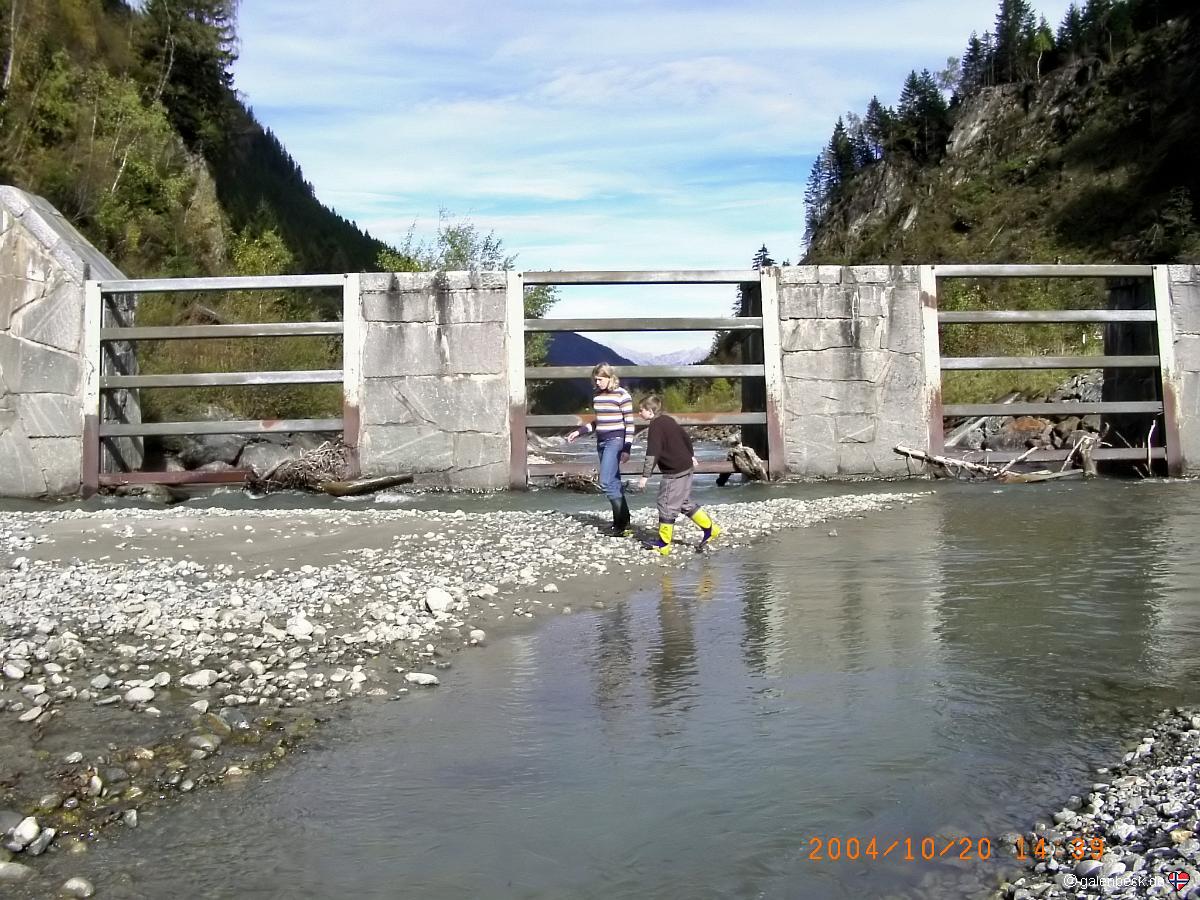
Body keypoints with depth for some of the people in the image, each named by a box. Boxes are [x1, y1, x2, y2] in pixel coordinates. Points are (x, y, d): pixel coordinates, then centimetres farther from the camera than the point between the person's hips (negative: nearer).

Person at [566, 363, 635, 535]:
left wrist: (627, 448, -15)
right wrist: (579, 432, 16)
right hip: (601, 442, 8)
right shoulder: (597, 396, 12)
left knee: (606, 482, -15)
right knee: (614, 483, 8)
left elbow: (629, 423, -11)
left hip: (615, 441, -7)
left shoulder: (622, 395, -10)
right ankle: (622, 523, 13)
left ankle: (623, 522, -8)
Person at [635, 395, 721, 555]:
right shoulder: (668, 420, 12)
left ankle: (663, 544, 2)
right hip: (686, 467, 10)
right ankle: (709, 528, 20)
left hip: (674, 472, -10)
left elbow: (652, 453, -23)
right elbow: (686, 437, 23)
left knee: (667, 506, -3)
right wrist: (690, 455, 37)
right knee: (684, 503, 19)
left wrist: (645, 476, -22)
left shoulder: (655, 426, -16)